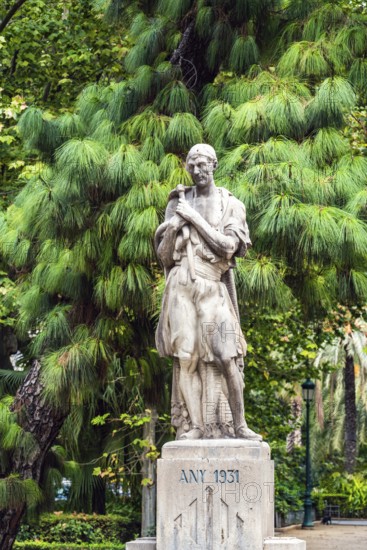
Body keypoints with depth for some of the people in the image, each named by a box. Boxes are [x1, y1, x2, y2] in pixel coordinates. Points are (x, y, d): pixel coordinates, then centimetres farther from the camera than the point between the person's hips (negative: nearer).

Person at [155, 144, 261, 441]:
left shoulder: (231, 205, 7)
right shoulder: (178, 202, 12)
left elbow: (227, 246, -8)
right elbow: (164, 254, 10)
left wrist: (194, 218, -8)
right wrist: (175, 224, -7)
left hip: (213, 286, -2)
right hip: (181, 287, 2)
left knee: (227, 356, -9)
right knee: (185, 355, -3)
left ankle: (238, 424, -5)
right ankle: (192, 425, -1)